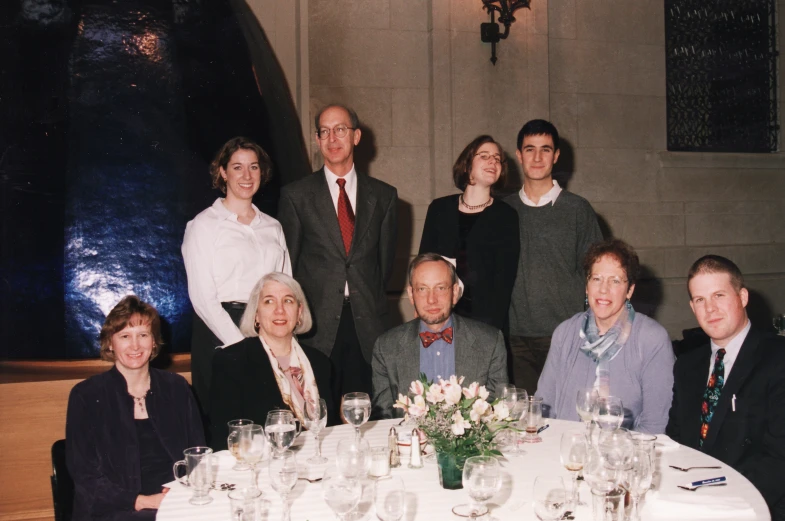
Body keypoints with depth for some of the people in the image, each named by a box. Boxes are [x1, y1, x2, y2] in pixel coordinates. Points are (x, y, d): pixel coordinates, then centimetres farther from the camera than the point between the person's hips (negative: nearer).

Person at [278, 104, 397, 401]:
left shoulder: (383, 196, 10)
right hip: (318, 327, -1)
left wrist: (370, 301, 11)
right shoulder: (296, 196, 4)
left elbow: (386, 258, 14)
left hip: (368, 326, 2)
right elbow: (287, 264, 7)